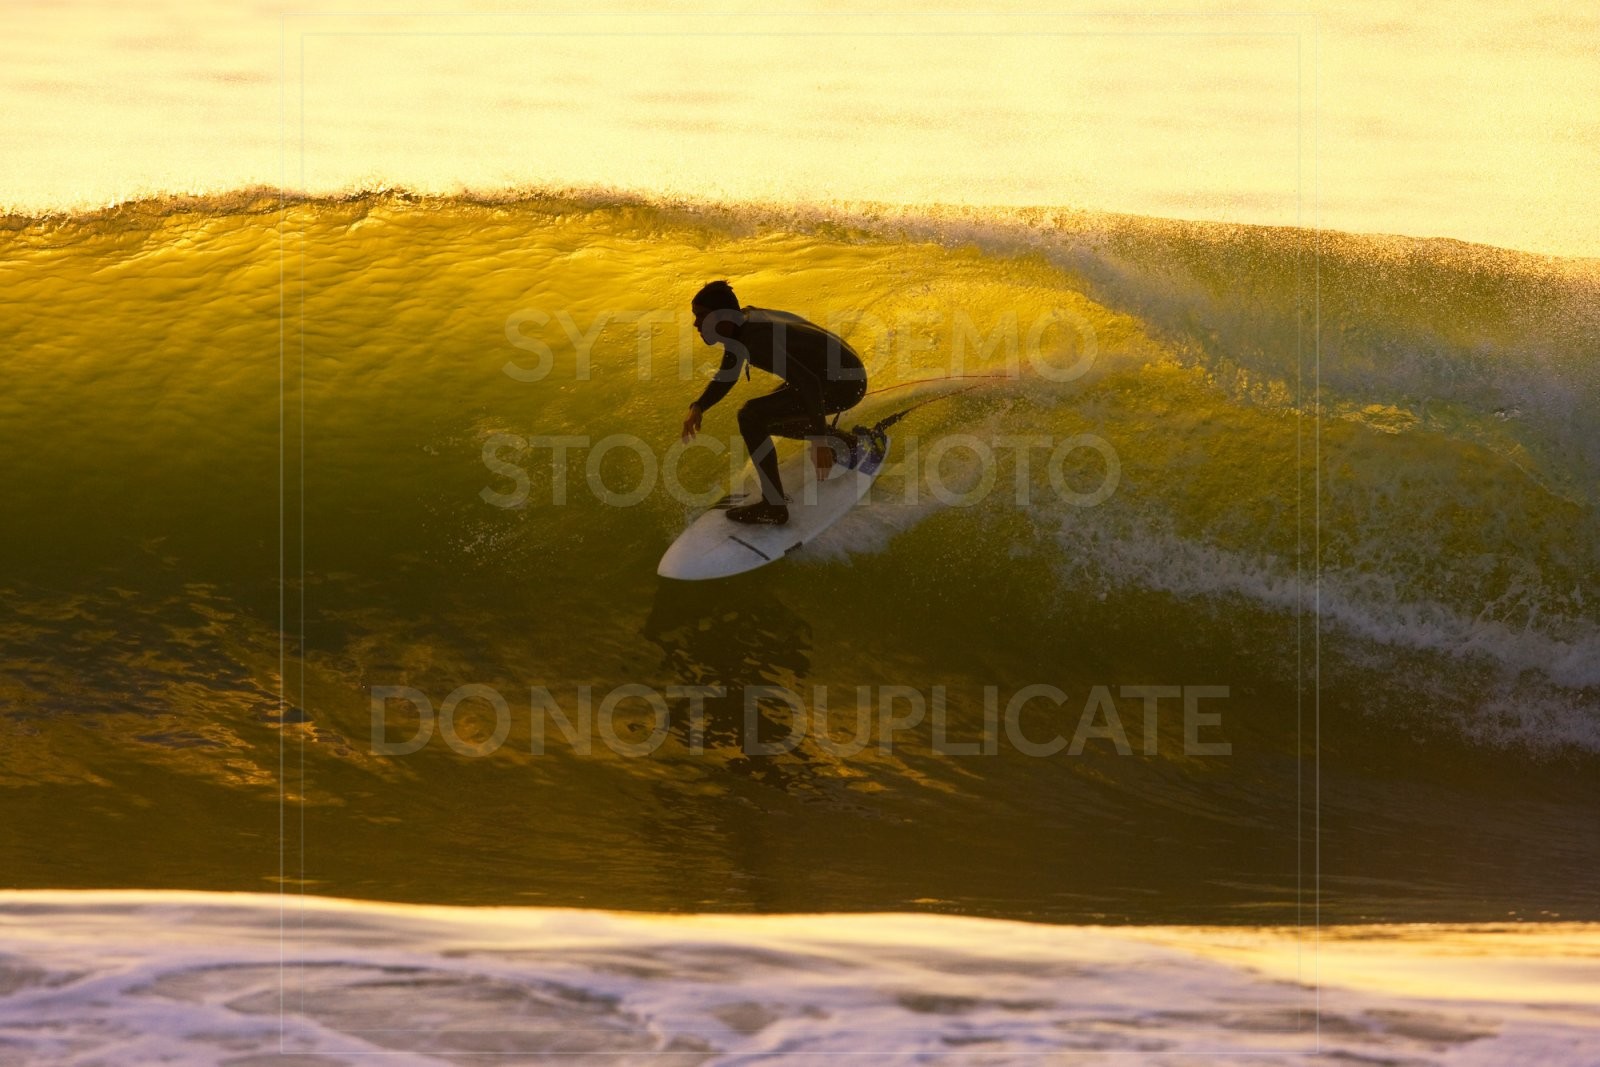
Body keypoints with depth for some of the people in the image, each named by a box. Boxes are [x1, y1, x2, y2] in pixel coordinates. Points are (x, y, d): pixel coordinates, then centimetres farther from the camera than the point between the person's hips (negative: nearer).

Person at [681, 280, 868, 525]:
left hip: (844, 385, -10)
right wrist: (698, 408, 3)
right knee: (769, 416, 23)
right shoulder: (743, 321, 3)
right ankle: (847, 443, 34)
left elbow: (809, 382, -34)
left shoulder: (756, 339, -28)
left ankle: (773, 506, -13)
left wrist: (819, 442, -36)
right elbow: (726, 376, 18)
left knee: (752, 416, -18)